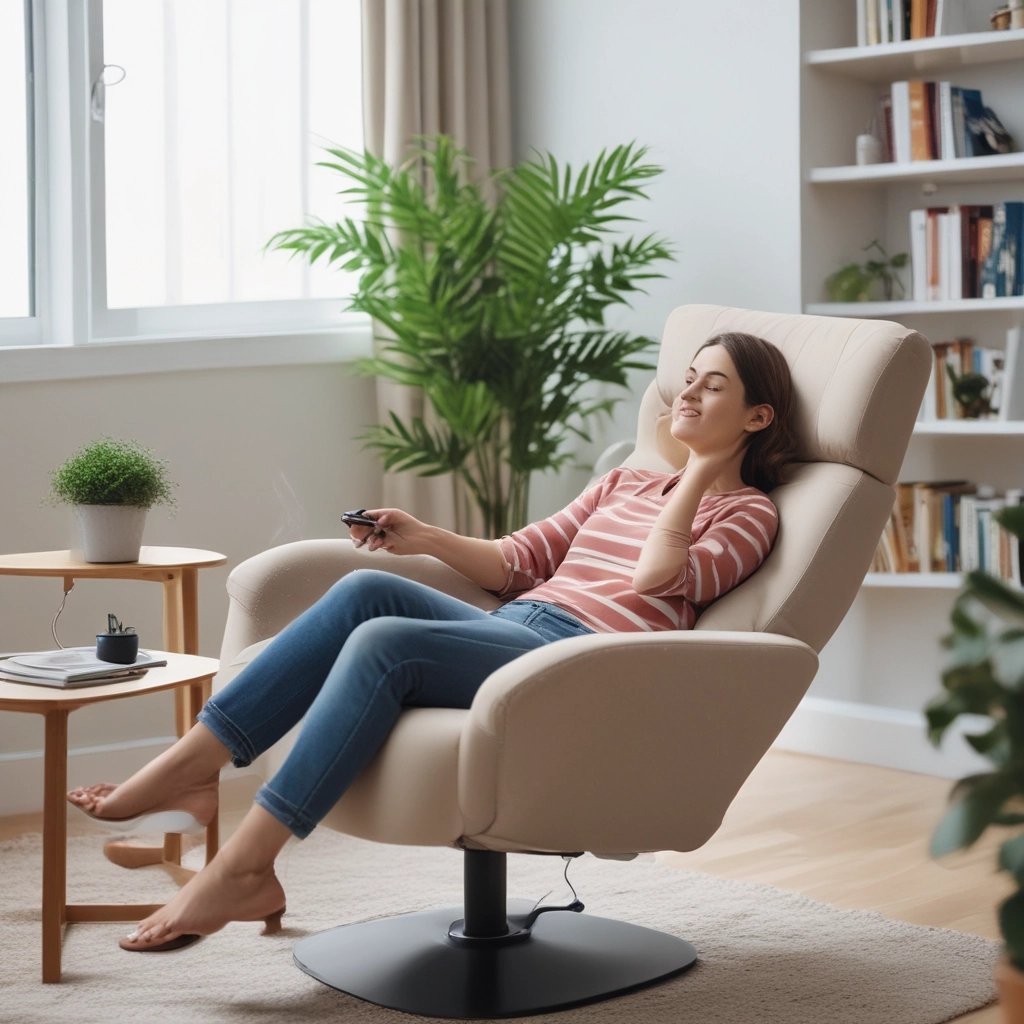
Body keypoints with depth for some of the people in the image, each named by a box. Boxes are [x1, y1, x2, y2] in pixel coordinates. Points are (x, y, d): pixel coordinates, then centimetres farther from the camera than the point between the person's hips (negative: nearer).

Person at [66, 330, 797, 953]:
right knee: (366, 589, -21)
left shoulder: (748, 513, 10)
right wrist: (424, 538, 9)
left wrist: (702, 468, 1)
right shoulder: (626, 484, 31)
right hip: (513, 630, 7)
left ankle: (243, 867, -29)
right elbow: (517, 561, 24)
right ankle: (191, 766, -26)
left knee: (384, 641, -28)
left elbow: (655, 575, -10)